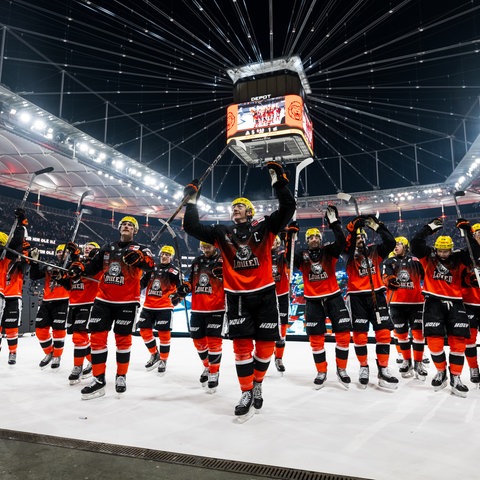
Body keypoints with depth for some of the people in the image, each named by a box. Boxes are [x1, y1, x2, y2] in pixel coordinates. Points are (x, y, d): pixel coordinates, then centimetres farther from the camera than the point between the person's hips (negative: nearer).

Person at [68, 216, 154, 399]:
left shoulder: (140, 248, 1)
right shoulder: (107, 248, 15)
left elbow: (150, 265, -18)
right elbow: (93, 266, 15)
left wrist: (138, 257, -38)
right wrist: (79, 268, -5)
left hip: (127, 301, -4)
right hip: (103, 299, 4)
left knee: (123, 339, 5)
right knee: (97, 337, 0)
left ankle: (121, 376, 22)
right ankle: (98, 380, 11)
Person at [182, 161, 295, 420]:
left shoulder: (264, 227, 3)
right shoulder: (223, 233, 9)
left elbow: (288, 208, -8)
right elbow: (192, 227, 5)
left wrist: (278, 181, -15)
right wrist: (192, 201, 0)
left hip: (264, 294, -1)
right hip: (237, 296, 1)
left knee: (266, 344, 4)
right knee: (242, 344, -3)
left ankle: (257, 383, 27)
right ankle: (246, 393, 10)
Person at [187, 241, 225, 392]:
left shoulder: (222, 261, -6)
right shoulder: (196, 262, 12)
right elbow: (191, 282, 20)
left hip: (216, 309, -6)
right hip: (197, 309, 6)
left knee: (213, 341, -6)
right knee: (198, 340, 13)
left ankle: (214, 373, 10)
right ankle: (207, 367, 36)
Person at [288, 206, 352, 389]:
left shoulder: (329, 251, -1)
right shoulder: (302, 256, 2)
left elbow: (341, 242, -18)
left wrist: (334, 223, -26)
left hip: (333, 297, 0)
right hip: (313, 301, 1)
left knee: (343, 333, -3)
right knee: (316, 338, 3)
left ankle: (341, 369, 16)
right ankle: (321, 372, 18)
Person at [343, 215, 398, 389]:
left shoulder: (374, 250, 11)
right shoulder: (349, 253, 3)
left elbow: (391, 242, -4)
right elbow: (345, 245, -20)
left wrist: (378, 227, -10)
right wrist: (352, 229, -29)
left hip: (376, 294, 2)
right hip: (357, 296, -2)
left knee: (384, 332, -3)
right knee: (359, 334, -1)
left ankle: (383, 370, 9)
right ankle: (364, 367, 18)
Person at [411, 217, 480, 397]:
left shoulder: (458, 259, 6)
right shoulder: (428, 257, 3)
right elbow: (416, 243, -11)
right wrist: (430, 228, -14)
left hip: (454, 302, 2)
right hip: (434, 301, -2)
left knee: (458, 340, -4)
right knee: (434, 339, -9)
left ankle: (455, 377, 10)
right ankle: (441, 372, 14)